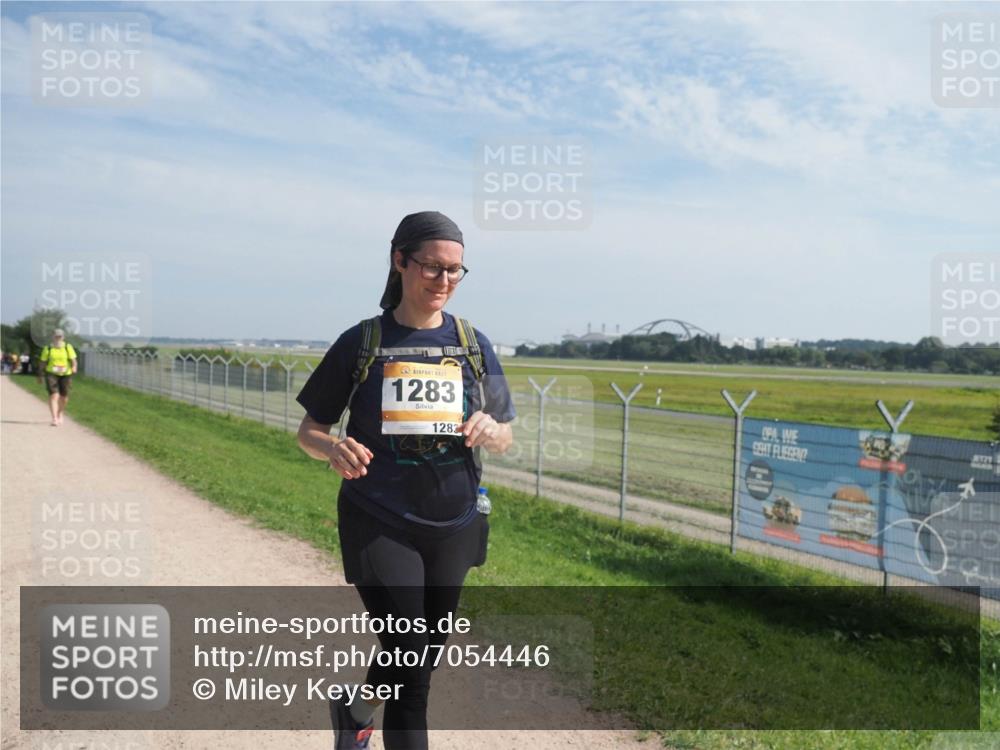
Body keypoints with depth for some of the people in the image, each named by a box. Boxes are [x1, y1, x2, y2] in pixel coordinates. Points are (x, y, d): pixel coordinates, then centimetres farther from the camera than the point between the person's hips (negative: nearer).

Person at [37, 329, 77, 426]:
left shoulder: (68, 347, 1)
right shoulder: (48, 348, 3)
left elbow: (73, 360, -7)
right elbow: (42, 362, 9)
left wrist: (74, 367, -28)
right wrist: (40, 375, 12)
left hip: (65, 374, 1)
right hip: (51, 374, -1)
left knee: (64, 397, 10)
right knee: (53, 395, -13)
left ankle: (60, 413, 38)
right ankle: (54, 418, -16)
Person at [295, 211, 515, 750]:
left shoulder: (473, 344, 3)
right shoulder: (361, 343, -3)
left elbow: (505, 438, 7)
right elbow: (309, 432, 1)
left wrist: (489, 431, -17)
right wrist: (334, 449, -22)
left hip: (454, 526, 4)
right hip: (380, 524, -3)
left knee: (420, 659, 18)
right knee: (409, 659, -9)